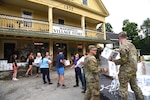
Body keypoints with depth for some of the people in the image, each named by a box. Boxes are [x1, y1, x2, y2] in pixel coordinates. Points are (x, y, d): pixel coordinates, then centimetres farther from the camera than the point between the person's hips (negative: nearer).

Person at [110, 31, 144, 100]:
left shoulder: (123, 46, -17)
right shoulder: (132, 45, 10)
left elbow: (124, 60, -21)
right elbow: (136, 57, 16)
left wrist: (115, 61, -9)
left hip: (126, 70, -9)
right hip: (133, 69, 9)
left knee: (123, 88, 4)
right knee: (134, 85, 22)